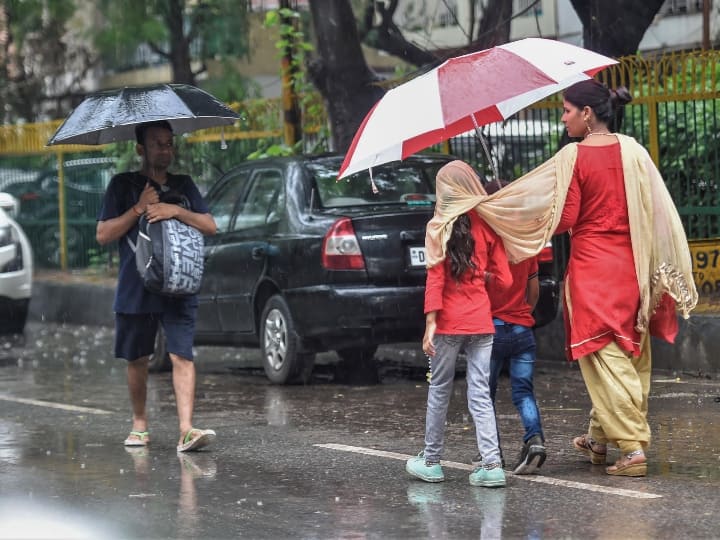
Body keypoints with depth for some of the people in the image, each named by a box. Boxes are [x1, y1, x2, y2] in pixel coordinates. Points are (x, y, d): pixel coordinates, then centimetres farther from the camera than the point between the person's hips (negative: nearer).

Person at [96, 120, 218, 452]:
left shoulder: (183, 185, 13)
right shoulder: (123, 185, 5)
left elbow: (210, 226, 6)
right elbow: (103, 235, -1)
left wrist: (176, 211, -9)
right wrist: (139, 209, -11)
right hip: (135, 290, 0)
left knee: (181, 355, -12)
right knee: (137, 359, 9)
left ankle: (186, 429, -21)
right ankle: (139, 423, 26)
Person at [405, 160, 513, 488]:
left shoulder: (439, 227, -6)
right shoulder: (487, 226, 3)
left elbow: (435, 277, -10)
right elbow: (503, 279, 3)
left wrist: (430, 323, -10)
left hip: (448, 324, -3)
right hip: (481, 321, 3)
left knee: (439, 392, 9)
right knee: (480, 394, 2)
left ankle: (431, 462, 19)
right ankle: (492, 465, -8)